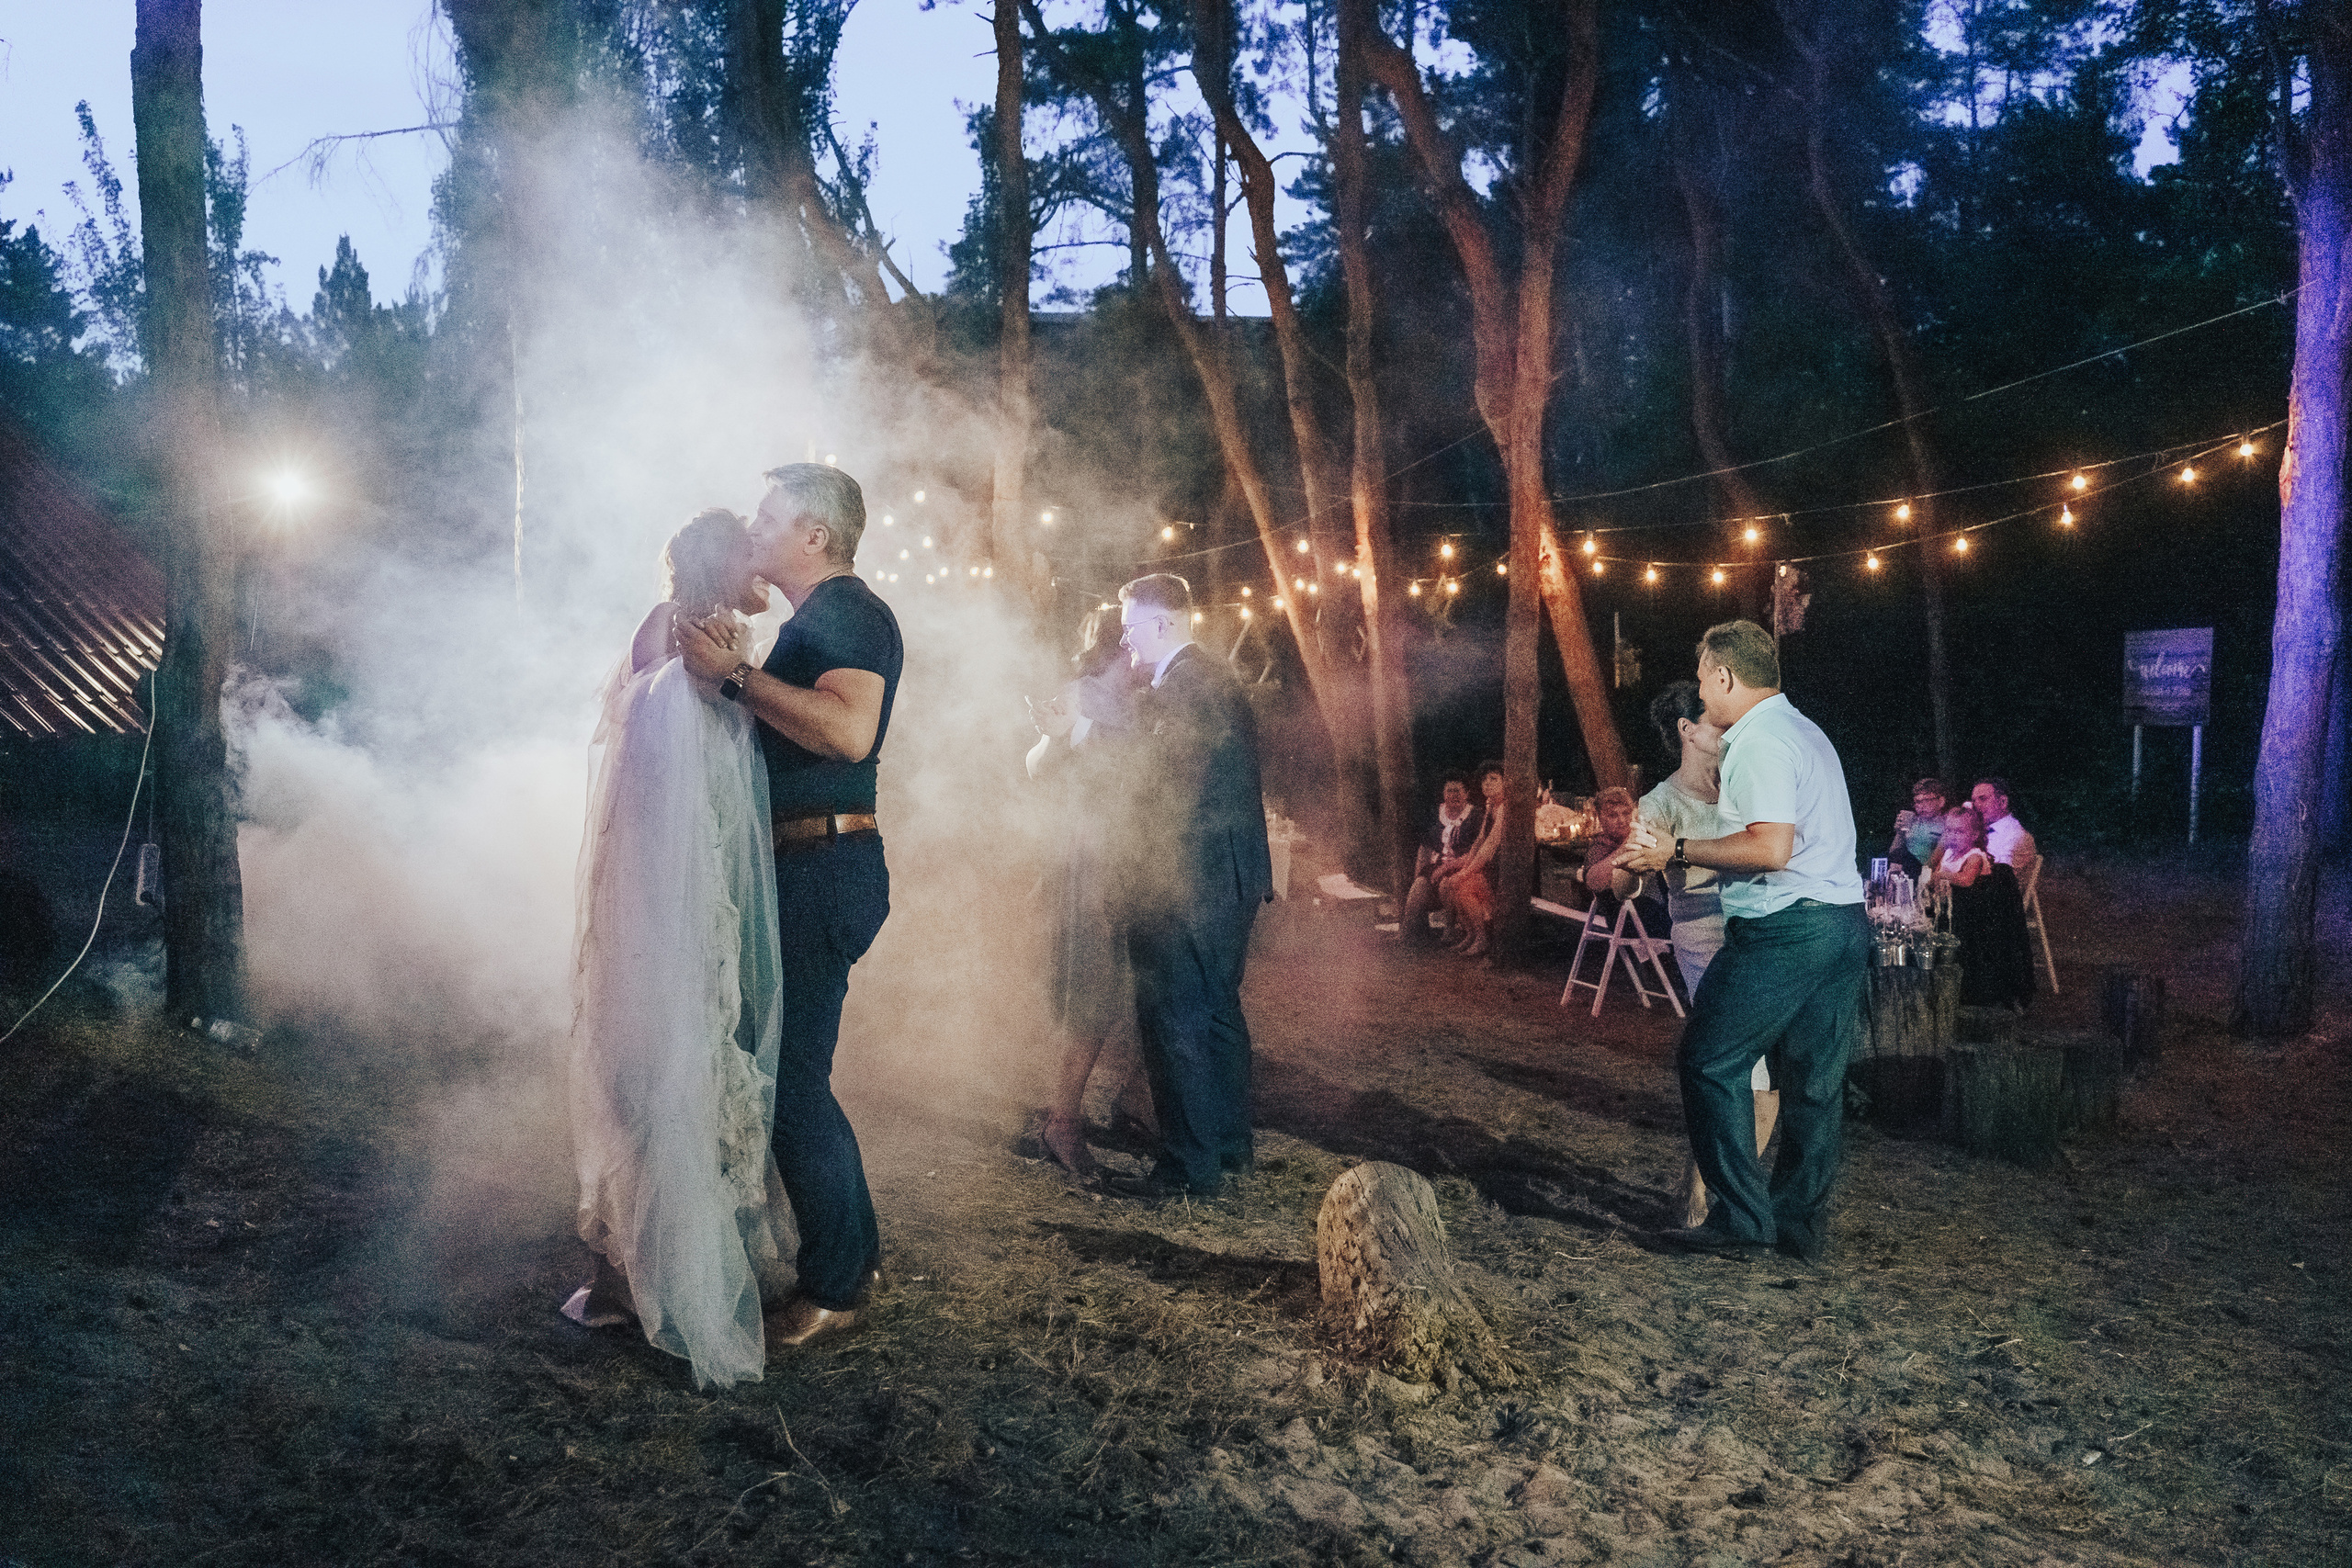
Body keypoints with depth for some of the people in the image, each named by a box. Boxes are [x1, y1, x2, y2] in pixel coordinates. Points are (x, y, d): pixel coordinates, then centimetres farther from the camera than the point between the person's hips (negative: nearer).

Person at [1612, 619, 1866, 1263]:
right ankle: (1801, 1222, 18)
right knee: (1814, 1082, 12)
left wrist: (1678, 852, -16)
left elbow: (1771, 849, -23)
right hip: (1843, 921, 10)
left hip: (1786, 928, -10)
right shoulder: (1804, 731, 20)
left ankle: (1741, 1217, 0)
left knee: (1710, 1063, -2)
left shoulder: (1759, 742, -13)